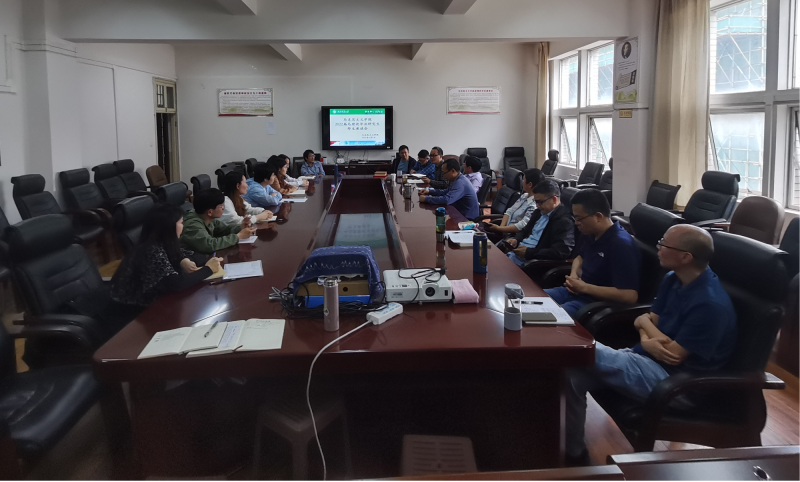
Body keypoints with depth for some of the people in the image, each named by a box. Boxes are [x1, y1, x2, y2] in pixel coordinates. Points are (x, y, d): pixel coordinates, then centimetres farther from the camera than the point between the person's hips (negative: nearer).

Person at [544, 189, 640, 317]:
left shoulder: (621, 244, -23)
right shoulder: (592, 234, 4)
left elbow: (630, 295, -28)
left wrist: (585, 287, -23)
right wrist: (574, 274, 2)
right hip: (576, 291, 9)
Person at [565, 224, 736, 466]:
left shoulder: (710, 304, -22)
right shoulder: (673, 279, 6)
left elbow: (673, 354, -20)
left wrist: (645, 322, -4)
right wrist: (646, 341, -14)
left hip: (673, 379, -8)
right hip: (648, 358, 8)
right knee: (573, 373, -13)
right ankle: (573, 452, -1)